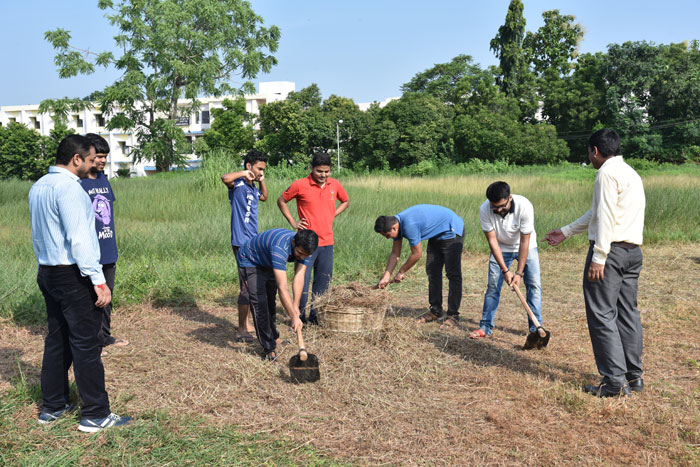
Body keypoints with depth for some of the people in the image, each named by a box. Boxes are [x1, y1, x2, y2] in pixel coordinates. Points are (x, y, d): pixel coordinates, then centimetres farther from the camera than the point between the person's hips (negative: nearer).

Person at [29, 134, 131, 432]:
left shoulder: (39, 187, 13)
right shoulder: (68, 187, -16)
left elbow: (39, 234, 18)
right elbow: (78, 238, -22)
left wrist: (46, 264, 20)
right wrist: (98, 281, -22)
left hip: (47, 273, 10)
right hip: (73, 275, -9)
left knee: (57, 340, 16)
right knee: (86, 345, -4)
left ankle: (52, 407, 25)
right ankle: (95, 415, 3)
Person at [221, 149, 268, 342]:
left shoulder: (253, 187, 14)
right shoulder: (238, 184, -12)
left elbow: (264, 197, 34)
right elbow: (225, 178, -36)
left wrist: (261, 180, 17)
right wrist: (244, 173, -20)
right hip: (242, 242, -10)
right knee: (247, 286, -7)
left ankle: (246, 324, 29)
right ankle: (242, 330, -1)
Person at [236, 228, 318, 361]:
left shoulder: (304, 248, -22)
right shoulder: (279, 248, -45)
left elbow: (299, 277, -23)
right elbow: (282, 288, -47)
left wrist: (296, 306, -32)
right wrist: (294, 316, -48)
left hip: (268, 264, 7)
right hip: (250, 262, -7)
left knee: (270, 301, 19)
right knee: (259, 303, -15)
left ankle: (273, 337, 39)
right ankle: (269, 348, -7)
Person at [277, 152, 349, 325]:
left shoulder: (335, 185, 4)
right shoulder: (300, 185, -7)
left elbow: (346, 201, 23)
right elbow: (281, 201, 6)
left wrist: (332, 215, 9)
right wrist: (292, 222, -1)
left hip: (327, 241, 4)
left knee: (324, 280, 10)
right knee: (302, 280, -3)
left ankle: (316, 315, 23)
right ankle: (301, 316, 10)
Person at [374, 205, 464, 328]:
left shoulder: (409, 225, -33)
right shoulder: (396, 223, -4)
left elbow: (417, 254, -24)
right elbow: (395, 253, 3)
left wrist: (401, 272, -10)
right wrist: (386, 277, 0)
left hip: (452, 232, -10)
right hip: (437, 235, 10)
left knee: (453, 274, -9)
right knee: (432, 272, 8)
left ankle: (453, 316, -6)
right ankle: (436, 311, 16)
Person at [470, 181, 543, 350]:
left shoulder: (525, 206, -33)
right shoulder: (484, 210, -27)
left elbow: (524, 242, -27)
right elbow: (492, 241, -20)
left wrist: (519, 272, -26)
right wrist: (505, 270, -22)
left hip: (526, 246, -1)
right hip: (501, 248, 1)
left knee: (534, 284, -12)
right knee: (493, 286, -1)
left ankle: (535, 330, -7)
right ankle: (486, 327, 10)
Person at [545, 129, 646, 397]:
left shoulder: (608, 173, -10)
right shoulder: (631, 173, 21)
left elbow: (605, 217, -19)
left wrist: (598, 257, -21)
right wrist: (566, 232, 30)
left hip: (610, 251, -10)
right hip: (633, 251, 10)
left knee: (602, 315, -5)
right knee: (627, 313, 13)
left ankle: (615, 381, -5)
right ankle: (634, 376, 19)